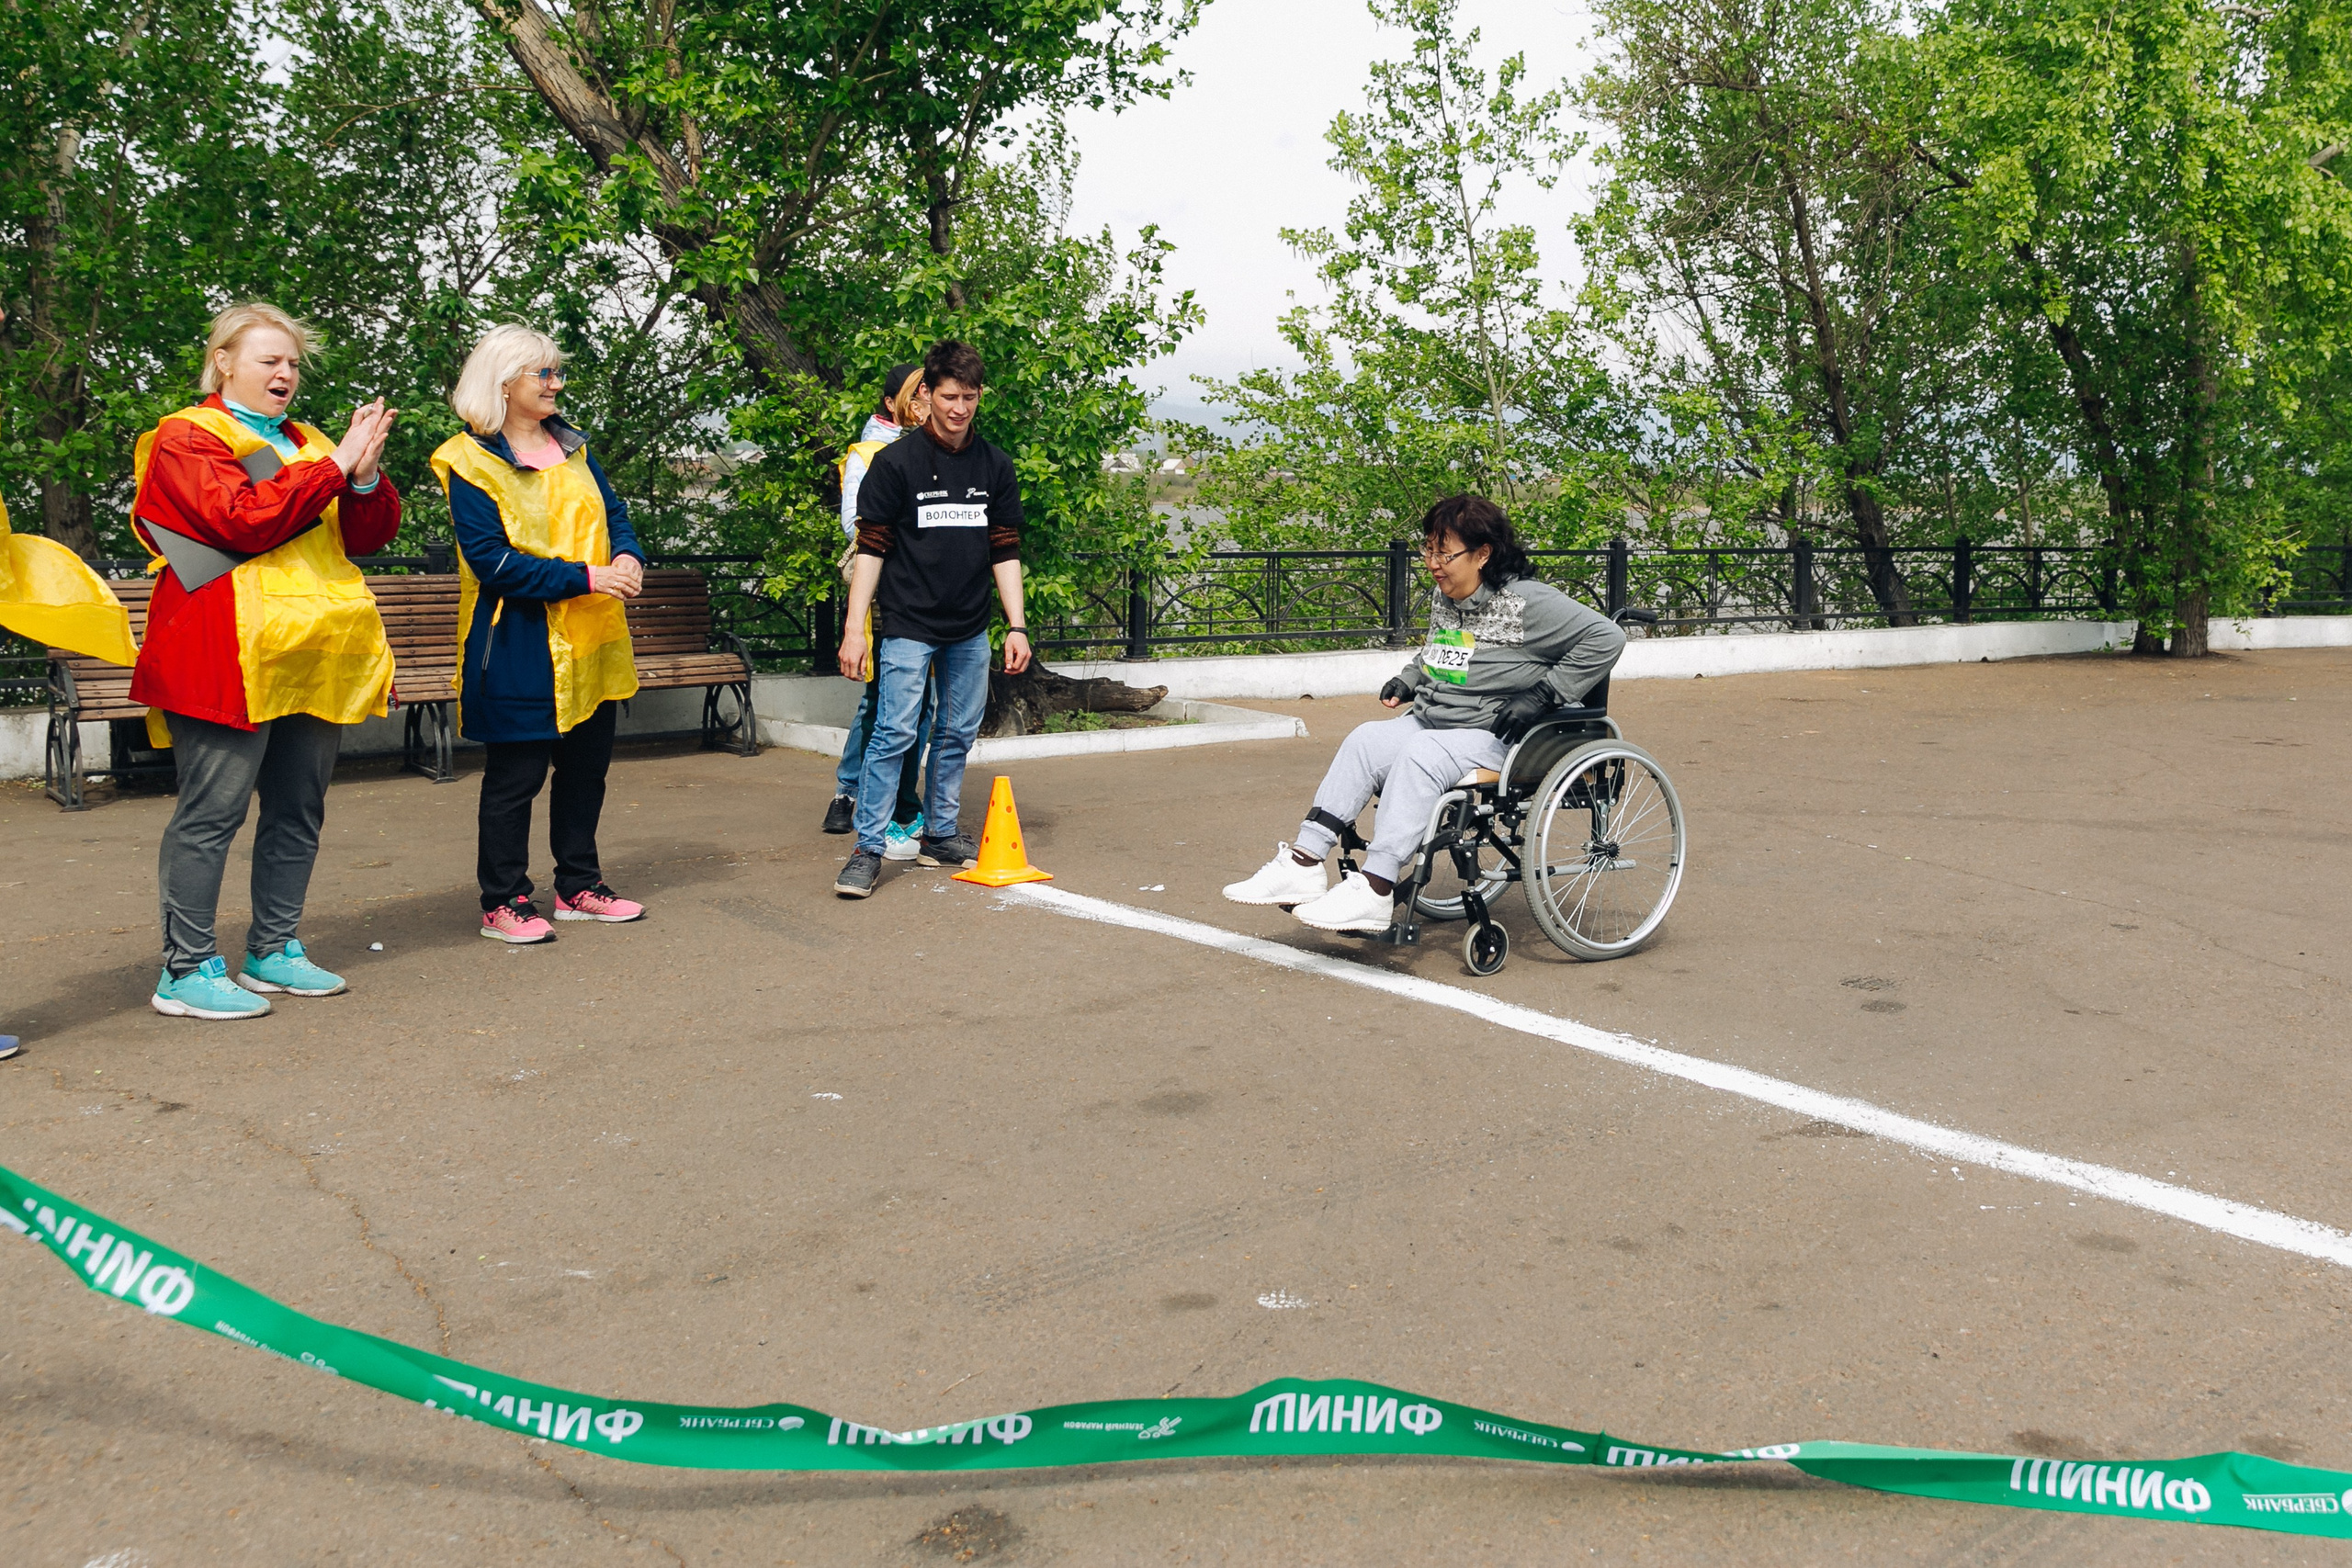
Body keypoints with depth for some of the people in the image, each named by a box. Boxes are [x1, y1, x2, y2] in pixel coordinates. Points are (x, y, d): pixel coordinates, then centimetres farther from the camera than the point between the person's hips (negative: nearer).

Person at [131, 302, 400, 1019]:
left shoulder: (304, 443, 21)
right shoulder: (188, 437, -1)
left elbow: (368, 535, 15)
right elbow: (244, 520, -17)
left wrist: (366, 476, -5)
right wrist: (334, 465, -15)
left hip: (312, 657, 7)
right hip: (229, 658, -7)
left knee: (298, 809, 9)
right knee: (213, 809, -7)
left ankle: (273, 953, 20)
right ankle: (186, 971, -1)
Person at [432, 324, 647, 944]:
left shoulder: (571, 446, 13)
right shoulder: (471, 462, -10)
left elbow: (613, 512, 15)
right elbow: (491, 560, -17)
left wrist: (627, 556, -8)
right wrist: (584, 578, -22)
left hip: (590, 638, 7)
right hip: (518, 644, -7)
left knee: (587, 765, 14)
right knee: (516, 773, 0)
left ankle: (579, 885, 27)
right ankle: (503, 900, 12)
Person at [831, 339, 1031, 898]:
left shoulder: (996, 467, 7)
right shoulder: (895, 462, -5)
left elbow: (1005, 553, 10)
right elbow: (871, 549, -5)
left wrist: (1016, 627, 5)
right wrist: (854, 628, -10)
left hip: (970, 631, 4)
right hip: (908, 627, -4)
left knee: (958, 735, 10)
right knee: (893, 734, -9)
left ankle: (940, 835, 23)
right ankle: (868, 850, -3)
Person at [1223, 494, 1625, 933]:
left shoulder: (1526, 602, -12)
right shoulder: (1442, 597, 11)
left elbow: (1606, 637, -14)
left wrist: (1541, 696, -17)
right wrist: (1408, 680, 13)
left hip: (1498, 737, -7)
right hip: (1431, 722, 8)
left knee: (1420, 755, -33)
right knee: (1366, 740, -18)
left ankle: (1375, 890, -36)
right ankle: (1304, 863, -22)